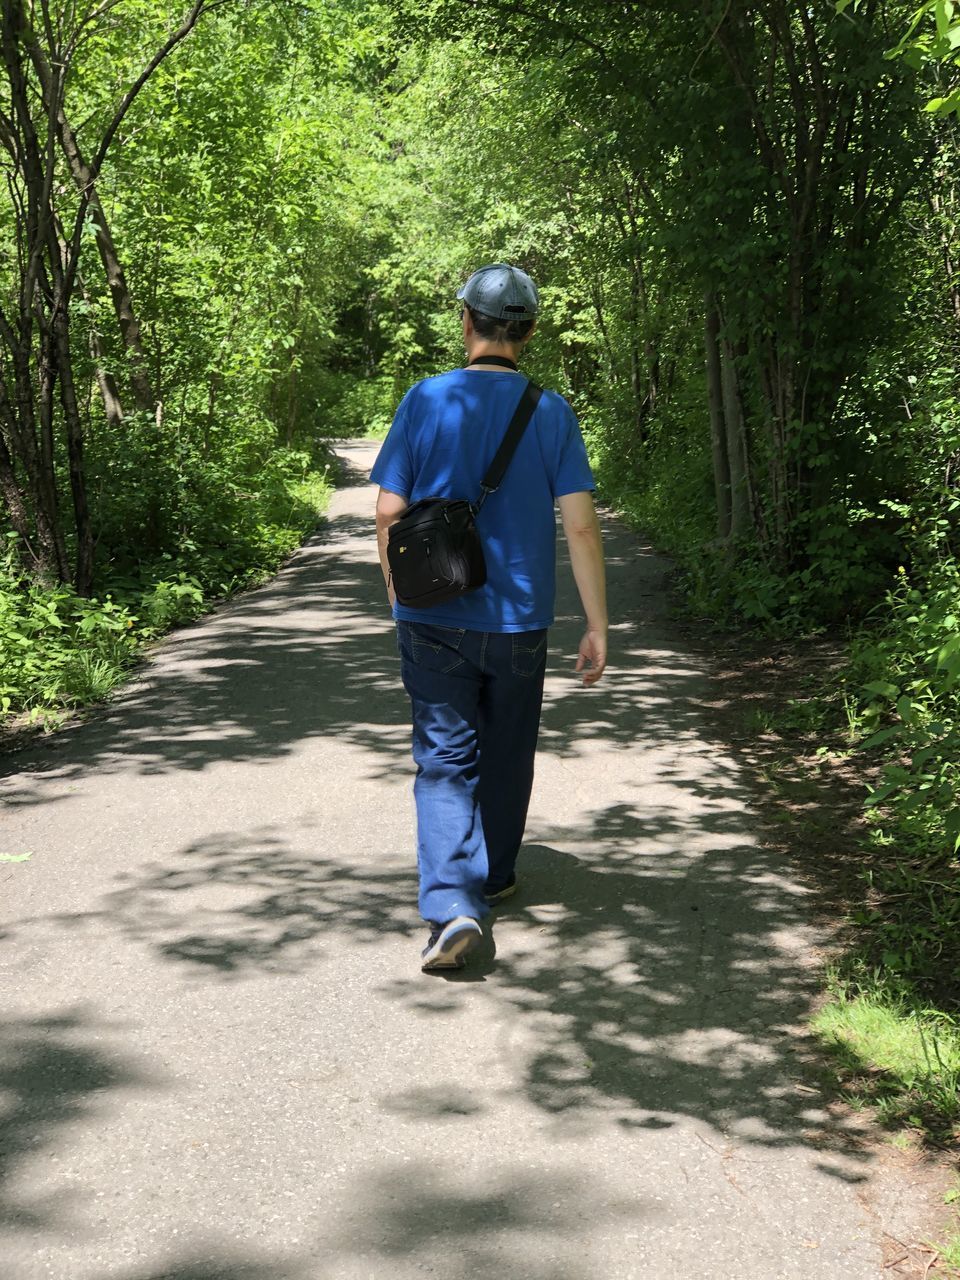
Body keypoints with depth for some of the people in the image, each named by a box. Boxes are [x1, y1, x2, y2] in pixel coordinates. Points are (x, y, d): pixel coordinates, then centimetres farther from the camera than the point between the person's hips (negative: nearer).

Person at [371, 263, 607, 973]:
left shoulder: (424, 400, -5)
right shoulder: (551, 412, -5)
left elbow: (389, 513, -4)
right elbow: (581, 524, -9)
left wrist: (398, 595, 12)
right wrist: (597, 626, -2)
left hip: (432, 620, -1)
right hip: (519, 621, 1)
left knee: (445, 760, 3)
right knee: (507, 755, 18)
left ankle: (451, 903, -14)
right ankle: (494, 877, 35)